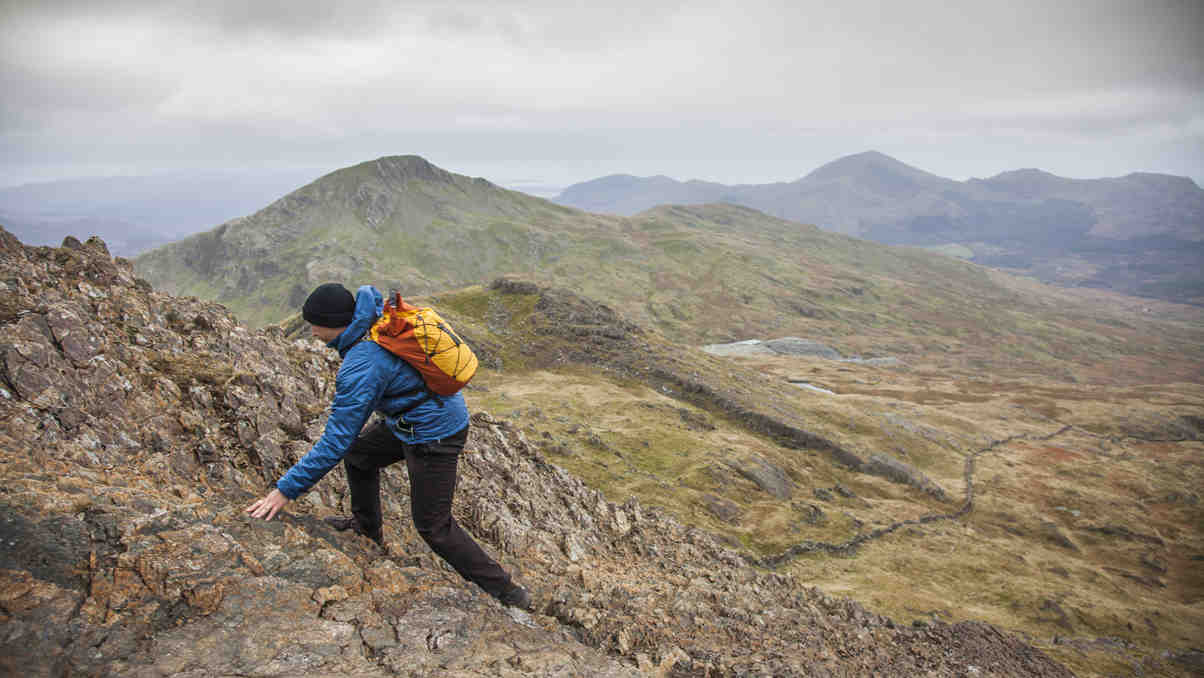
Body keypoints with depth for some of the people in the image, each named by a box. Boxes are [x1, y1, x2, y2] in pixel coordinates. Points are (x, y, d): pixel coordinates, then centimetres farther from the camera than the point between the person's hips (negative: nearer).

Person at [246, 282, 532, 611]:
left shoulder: (361, 367, -28)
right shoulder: (380, 317, -4)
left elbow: (336, 441, -26)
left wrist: (286, 489, -19)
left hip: (433, 437, -10)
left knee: (434, 527, 3)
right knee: (358, 455, 24)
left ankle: (506, 594, 12)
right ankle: (367, 528, 46)